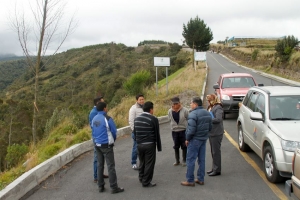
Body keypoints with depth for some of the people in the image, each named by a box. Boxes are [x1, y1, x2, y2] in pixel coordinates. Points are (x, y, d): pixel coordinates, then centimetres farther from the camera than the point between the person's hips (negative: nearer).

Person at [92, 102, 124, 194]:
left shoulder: (94, 119, 5)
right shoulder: (107, 119, -15)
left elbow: (93, 131, 8)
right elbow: (114, 132, -9)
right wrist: (113, 140, 9)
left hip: (97, 145, 7)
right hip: (106, 145, -7)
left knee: (100, 165, 14)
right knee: (111, 166, -1)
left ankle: (101, 186, 20)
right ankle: (114, 187, 2)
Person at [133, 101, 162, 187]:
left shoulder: (137, 119, 9)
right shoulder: (153, 119, -10)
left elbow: (134, 133, 13)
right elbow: (157, 134, -7)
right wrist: (159, 147, 0)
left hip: (139, 145, 6)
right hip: (149, 145, -6)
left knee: (142, 162, 20)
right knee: (149, 164, 3)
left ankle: (141, 178, 32)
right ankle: (146, 182, 8)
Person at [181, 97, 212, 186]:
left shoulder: (193, 114, -19)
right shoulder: (207, 113, 9)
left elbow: (191, 129, -24)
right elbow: (210, 127, 13)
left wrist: (187, 139, -11)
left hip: (195, 139, -8)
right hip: (204, 139, 8)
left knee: (190, 160, -1)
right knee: (202, 160, 13)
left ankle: (190, 180, 3)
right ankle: (200, 179, 20)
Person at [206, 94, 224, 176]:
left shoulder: (218, 108, -13)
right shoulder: (210, 107, 13)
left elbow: (218, 119, -24)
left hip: (216, 133, -9)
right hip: (211, 132, 9)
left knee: (216, 151, -3)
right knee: (213, 151, 16)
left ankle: (217, 170, 4)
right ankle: (214, 168, 27)